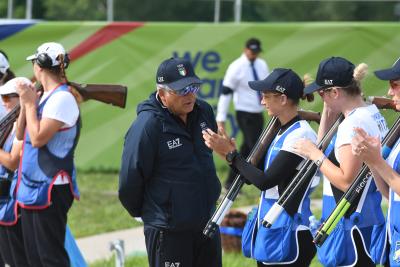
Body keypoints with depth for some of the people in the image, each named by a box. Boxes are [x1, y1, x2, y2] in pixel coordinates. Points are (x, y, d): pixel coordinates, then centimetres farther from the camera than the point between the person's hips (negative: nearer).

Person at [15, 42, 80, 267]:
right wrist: (25, 103, 4)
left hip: (51, 189, -9)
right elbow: (22, 133, 17)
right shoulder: (46, 96, 13)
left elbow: (38, 138, -20)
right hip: (32, 187, 9)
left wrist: (30, 103, -9)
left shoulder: (63, 98, -14)